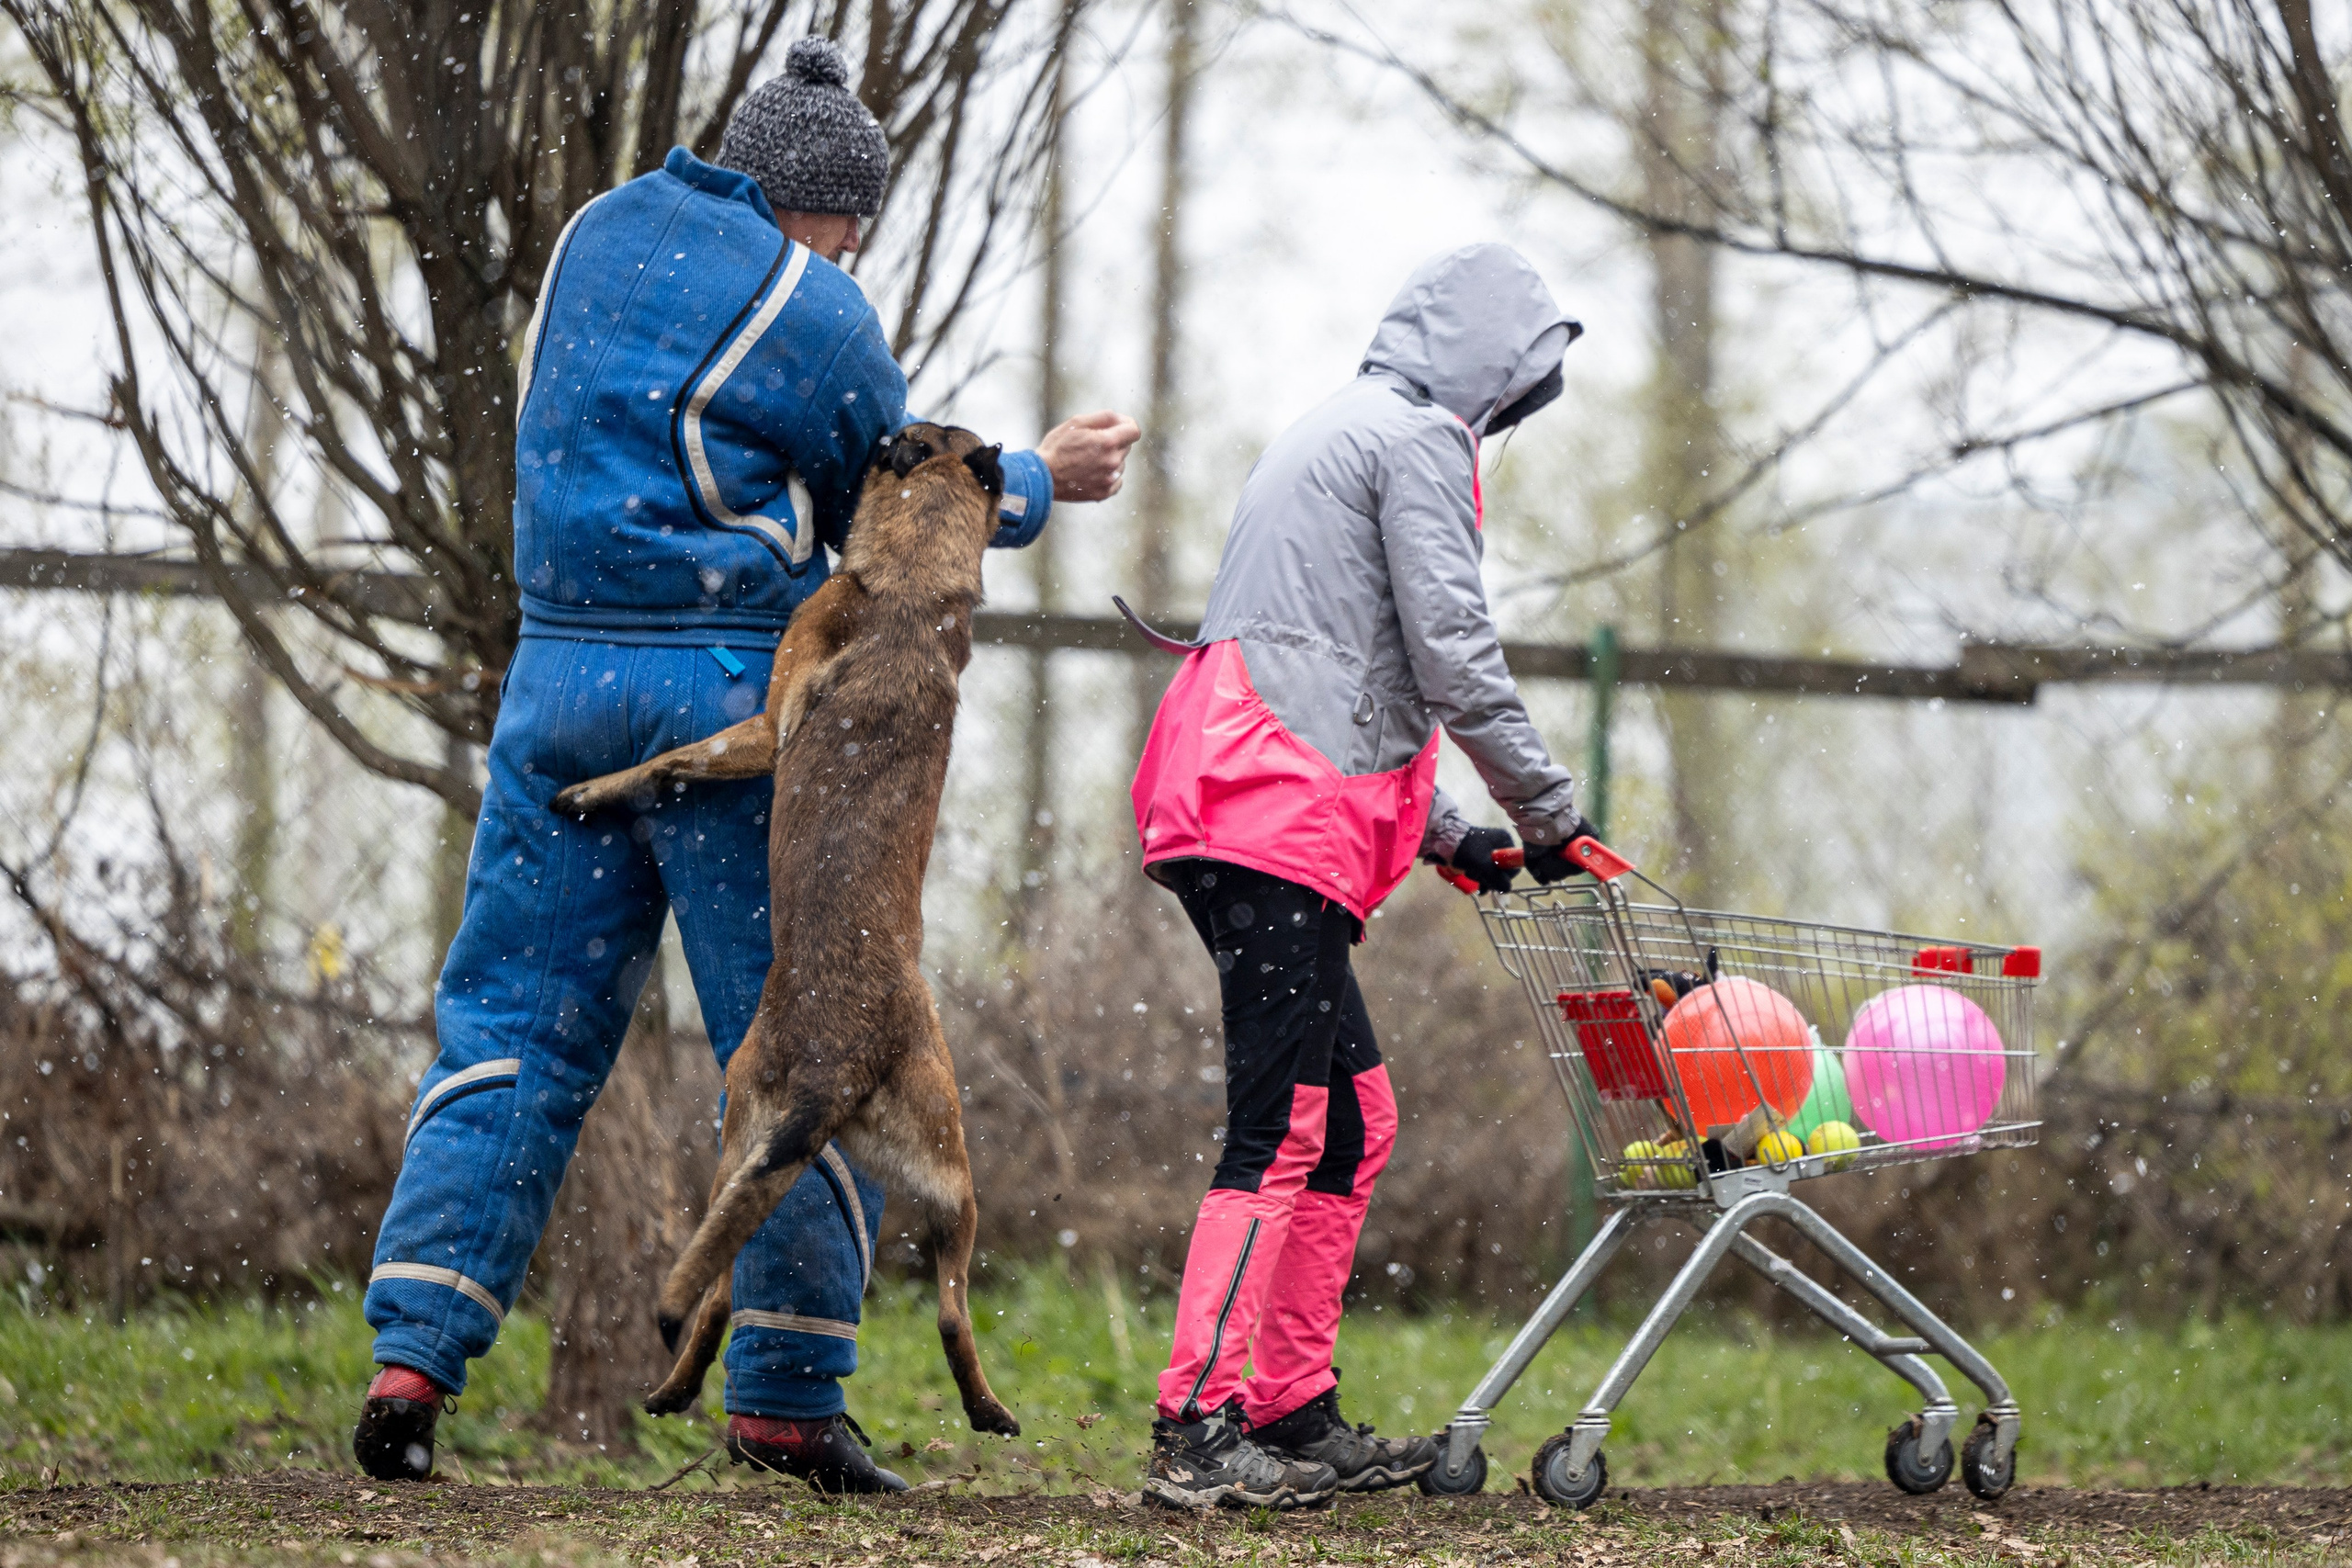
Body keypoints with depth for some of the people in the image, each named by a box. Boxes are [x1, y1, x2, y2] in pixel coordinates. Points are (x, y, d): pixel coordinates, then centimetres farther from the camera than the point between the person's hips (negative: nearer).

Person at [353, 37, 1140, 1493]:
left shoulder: (598, 238, 10)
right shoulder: (816, 317, -9)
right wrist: (1040, 484, 21)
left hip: (560, 675, 6)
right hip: (740, 692, -5)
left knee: (513, 1023, 9)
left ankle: (413, 1356, -3)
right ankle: (788, 1392, 3)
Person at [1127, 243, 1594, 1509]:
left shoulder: (1337, 434, 29)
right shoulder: (1420, 439, -2)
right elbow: (1451, 656, -9)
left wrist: (1443, 833, 27)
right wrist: (1547, 813, 0)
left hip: (1231, 810, 10)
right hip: (1283, 823, -10)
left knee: (1355, 1114, 13)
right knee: (1281, 1127, -13)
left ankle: (1295, 1415, 13)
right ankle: (1198, 1428, -19)